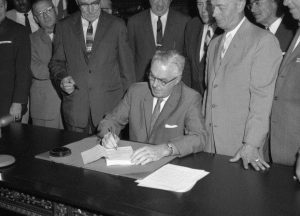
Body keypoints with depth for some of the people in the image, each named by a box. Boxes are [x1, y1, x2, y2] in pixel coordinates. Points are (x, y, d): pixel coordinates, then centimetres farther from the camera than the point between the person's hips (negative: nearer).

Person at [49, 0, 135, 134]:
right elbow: (56, 62, 13)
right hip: (75, 106, 2)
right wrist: (62, 79, -9)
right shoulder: (63, 26, 8)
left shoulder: (117, 26, 4)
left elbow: (126, 66, 5)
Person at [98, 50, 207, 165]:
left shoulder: (190, 99, -8)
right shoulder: (136, 91, 3)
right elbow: (110, 121, 11)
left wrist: (164, 149, -37)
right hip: (135, 162, 1)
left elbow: (198, 138, -21)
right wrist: (108, 135, -13)